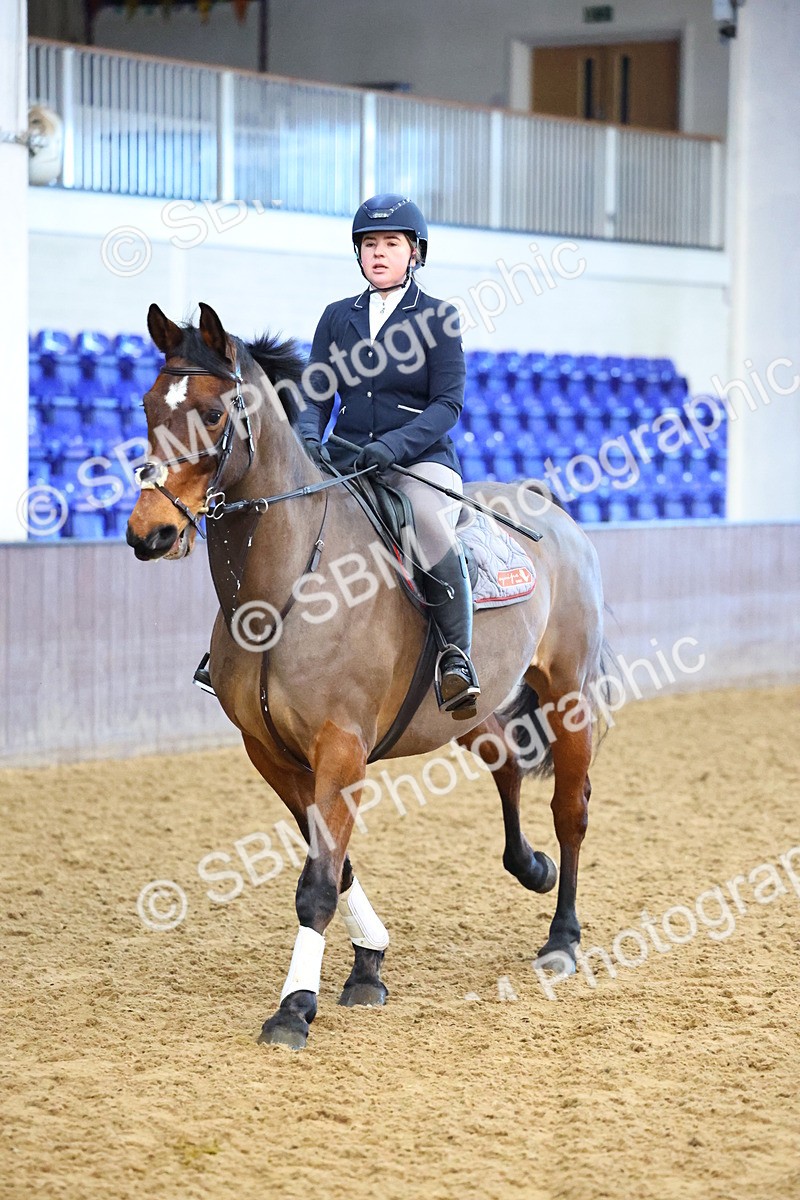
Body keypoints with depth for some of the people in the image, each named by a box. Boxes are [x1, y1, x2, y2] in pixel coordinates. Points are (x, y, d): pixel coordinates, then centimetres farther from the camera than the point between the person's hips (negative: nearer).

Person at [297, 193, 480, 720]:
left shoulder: (439, 318, 3)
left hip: (421, 459, -4)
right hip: (344, 459, 4)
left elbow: (448, 403, -6)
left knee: (433, 526, -36)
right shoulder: (338, 317, 14)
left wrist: (393, 445, -22)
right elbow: (316, 395, 11)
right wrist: (308, 439, -12)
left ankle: (459, 658, -28)